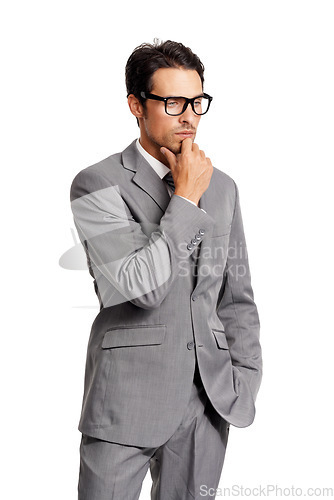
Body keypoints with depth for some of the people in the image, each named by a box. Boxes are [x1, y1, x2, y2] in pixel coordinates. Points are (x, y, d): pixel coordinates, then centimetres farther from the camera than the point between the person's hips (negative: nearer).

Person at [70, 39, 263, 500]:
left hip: (208, 403, 5)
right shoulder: (98, 185, -7)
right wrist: (186, 198, -13)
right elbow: (140, 286, -20)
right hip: (127, 404, -4)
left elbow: (237, 298, 13)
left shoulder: (222, 187, 9)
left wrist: (245, 383, 6)